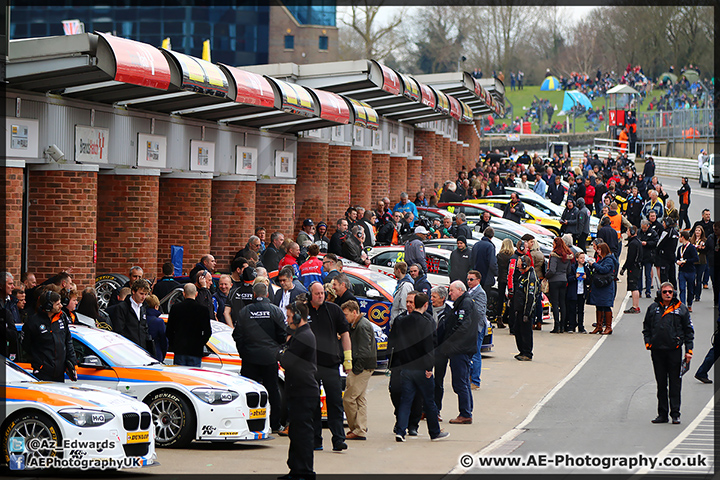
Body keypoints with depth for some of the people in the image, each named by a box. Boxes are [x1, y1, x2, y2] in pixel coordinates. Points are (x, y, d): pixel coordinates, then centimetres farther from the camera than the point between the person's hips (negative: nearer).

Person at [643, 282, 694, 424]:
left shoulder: (681, 308, 3)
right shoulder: (653, 308, 8)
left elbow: (689, 330, 6)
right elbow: (646, 327, 16)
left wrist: (689, 350, 1)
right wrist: (648, 342, 2)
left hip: (674, 350, -2)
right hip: (657, 350, 2)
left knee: (675, 383, -2)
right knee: (661, 384, 7)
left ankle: (675, 414, 3)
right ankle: (662, 414, 12)